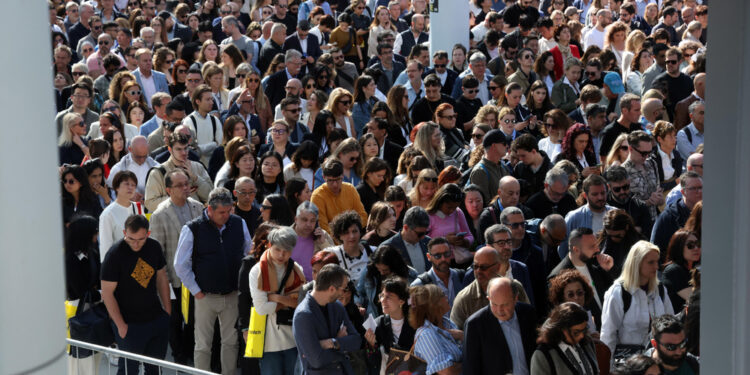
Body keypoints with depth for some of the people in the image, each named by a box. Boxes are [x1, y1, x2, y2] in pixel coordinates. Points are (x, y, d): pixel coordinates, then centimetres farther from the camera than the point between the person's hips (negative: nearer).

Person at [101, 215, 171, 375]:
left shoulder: (154, 247, 1)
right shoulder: (115, 255, -17)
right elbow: (107, 293, -14)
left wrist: (167, 311, 11)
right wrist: (121, 326, -15)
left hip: (157, 319, 6)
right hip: (130, 325, -6)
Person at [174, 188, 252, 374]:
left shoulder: (239, 224, 0)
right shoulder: (192, 229, -10)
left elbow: (249, 254, 14)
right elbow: (180, 265, -4)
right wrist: (196, 291, -4)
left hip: (233, 295, 3)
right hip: (206, 296, -3)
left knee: (231, 342, 11)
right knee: (203, 345, 4)